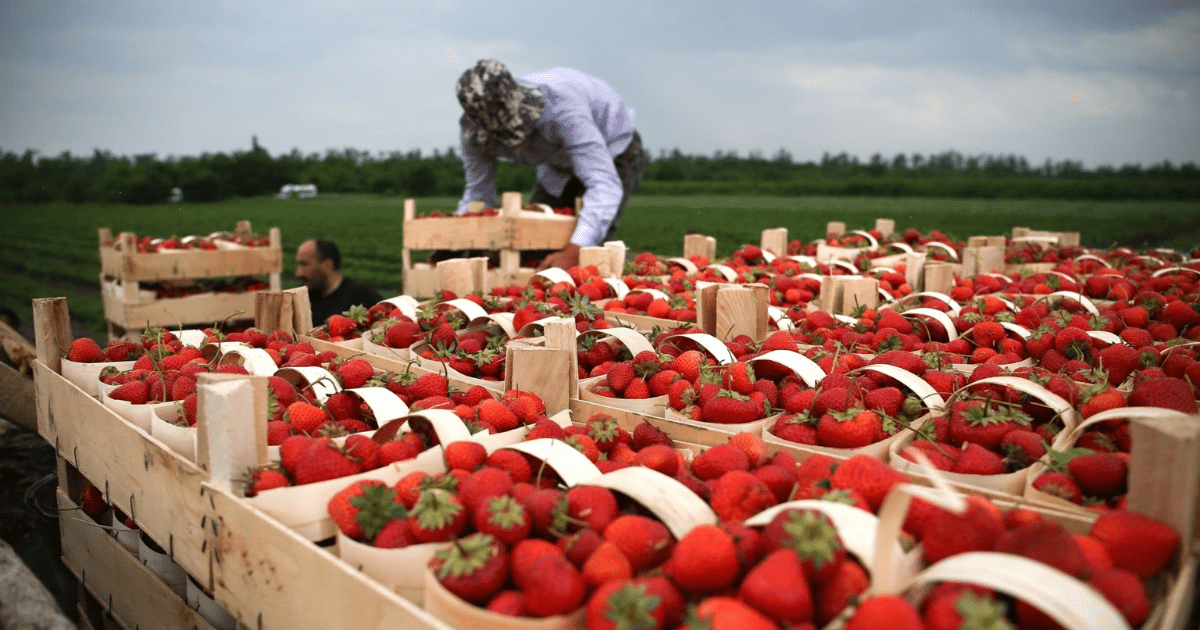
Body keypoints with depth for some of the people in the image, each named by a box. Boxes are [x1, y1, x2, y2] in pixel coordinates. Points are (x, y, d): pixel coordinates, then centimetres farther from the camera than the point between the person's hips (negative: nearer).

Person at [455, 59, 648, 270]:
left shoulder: (560, 107, -45)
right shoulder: (475, 130, -25)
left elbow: (604, 185, -50)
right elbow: (477, 193, -11)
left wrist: (573, 252, -62)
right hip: (559, 165, 6)